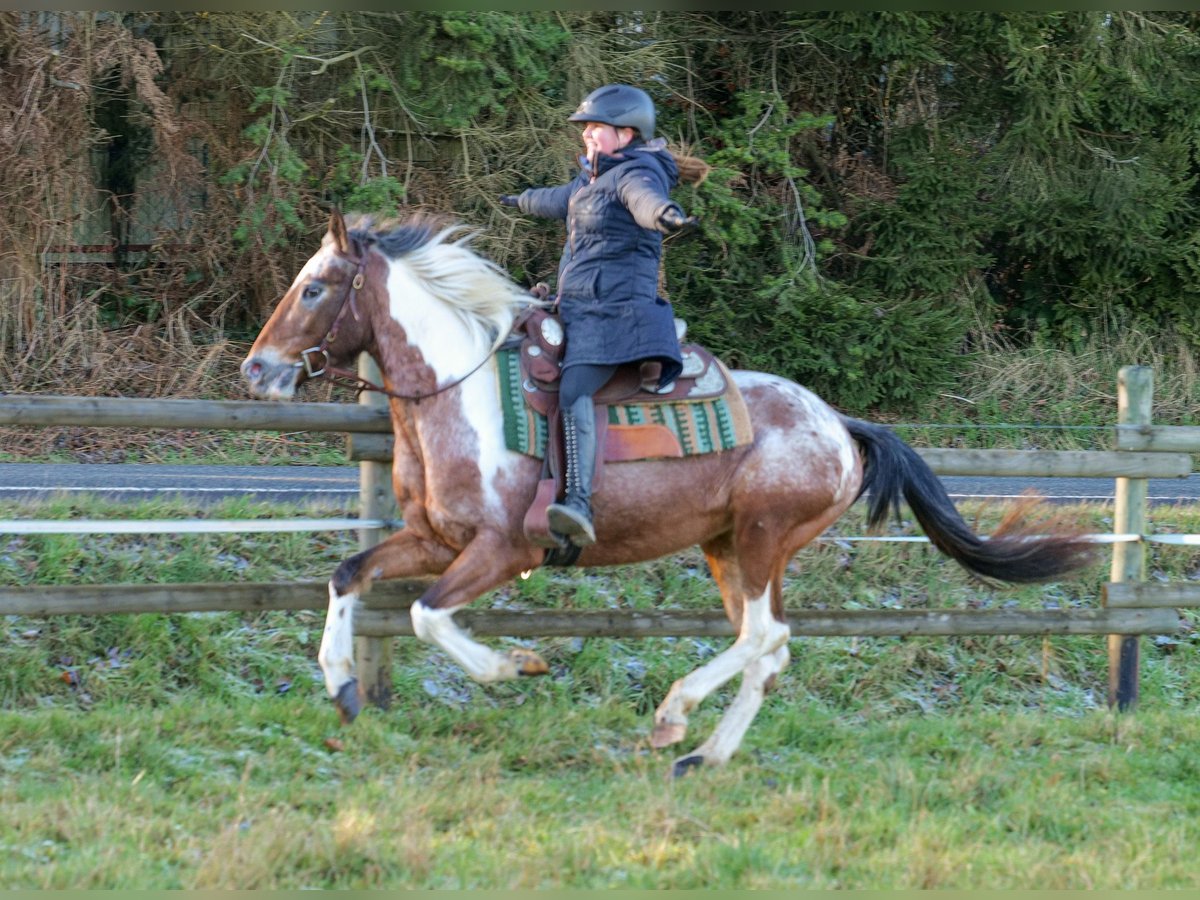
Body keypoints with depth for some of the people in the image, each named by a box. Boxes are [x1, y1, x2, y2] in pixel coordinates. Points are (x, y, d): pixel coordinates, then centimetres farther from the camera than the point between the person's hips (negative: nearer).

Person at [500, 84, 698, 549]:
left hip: (616, 309, -11)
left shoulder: (637, 173, -10)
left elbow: (644, 198, -35)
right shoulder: (595, 176, 20)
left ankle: (579, 505, -44)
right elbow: (564, 200, 44)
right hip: (577, 309, 11)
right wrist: (526, 201, 64)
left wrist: (665, 214, -60)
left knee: (574, 392, -30)